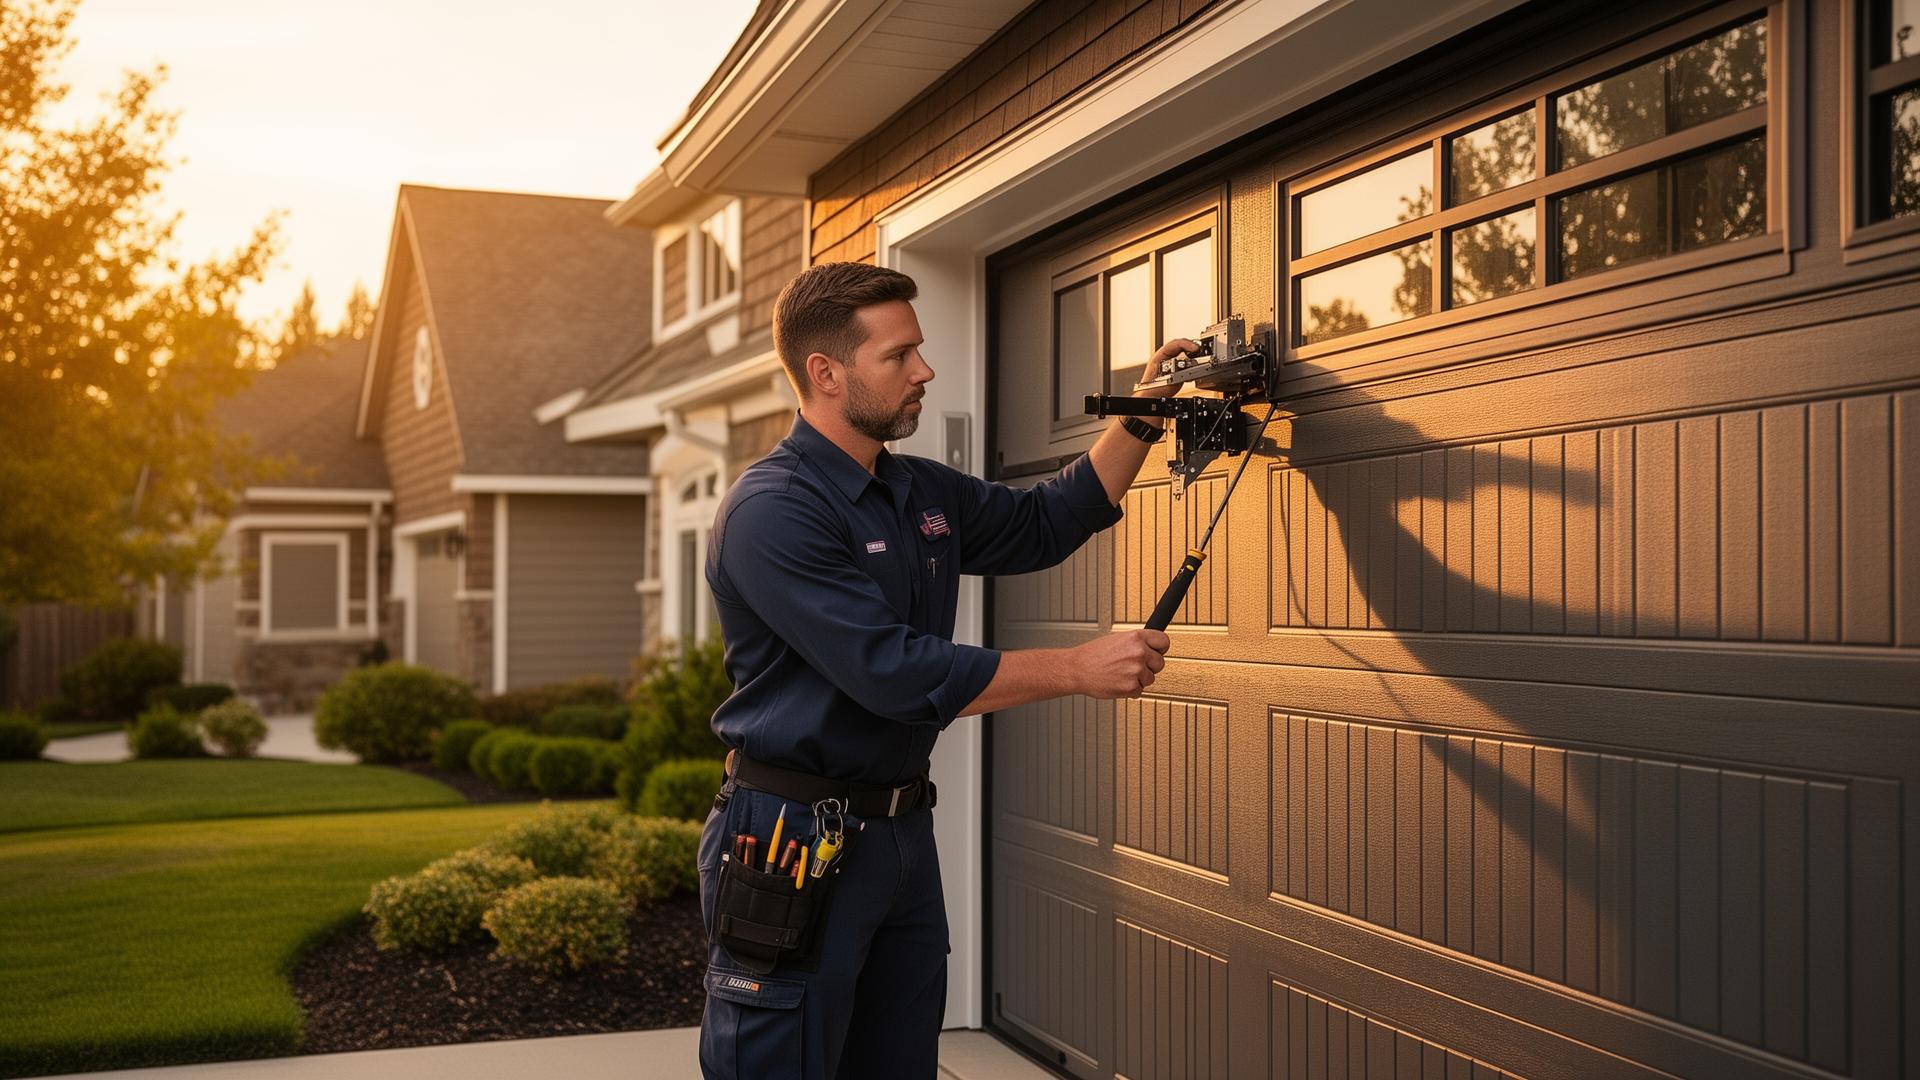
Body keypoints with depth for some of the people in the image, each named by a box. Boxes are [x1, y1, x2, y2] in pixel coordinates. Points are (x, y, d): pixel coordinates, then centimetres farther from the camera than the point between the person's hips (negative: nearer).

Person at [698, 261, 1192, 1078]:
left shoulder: (924, 493, 9)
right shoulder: (772, 511, -18)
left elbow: (1044, 524, 22)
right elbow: (896, 673, -25)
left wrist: (1139, 421, 10)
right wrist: (1080, 669, -21)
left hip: (902, 832, 8)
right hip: (794, 841, -8)